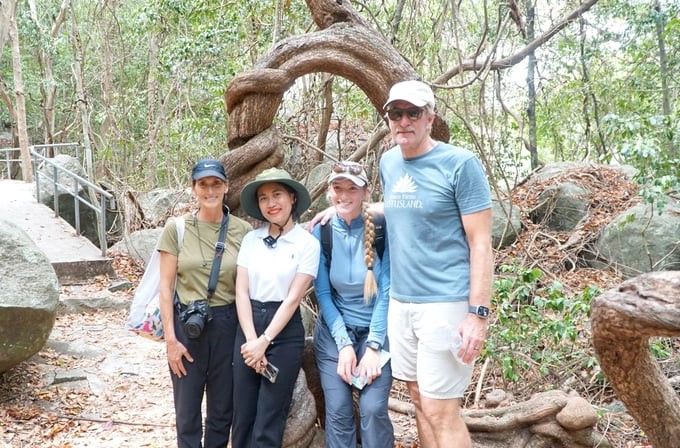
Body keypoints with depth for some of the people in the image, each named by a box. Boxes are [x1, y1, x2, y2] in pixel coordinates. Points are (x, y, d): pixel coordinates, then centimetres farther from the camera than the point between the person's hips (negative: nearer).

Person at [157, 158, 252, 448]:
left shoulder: (243, 231, -1)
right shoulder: (176, 228, -3)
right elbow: (166, 286, -3)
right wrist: (170, 338, -7)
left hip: (228, 324, 1)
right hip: (186, 324, -1)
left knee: (222, 410, 12)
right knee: (187, 411, 8)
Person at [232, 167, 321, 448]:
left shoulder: (307, 243, -6)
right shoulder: (251, 239, 5)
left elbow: (293, 298, -9)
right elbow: (241, 292, 1)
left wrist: (264, 341, -12)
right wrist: (251, 340, -9)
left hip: (284, 333, -3)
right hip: (248, 328, 4)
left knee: (268, 423, 2)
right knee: (242, 415, 9)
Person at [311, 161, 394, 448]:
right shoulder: (321, 232, -5)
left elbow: (386, 291, -11)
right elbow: (323, 294, -3)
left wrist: (373, 346, -15)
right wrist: (344, 344, -11)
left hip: (376, 330, -2)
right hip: (334, 331, 2)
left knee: (373, 409, -11)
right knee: (338, 412, -2)